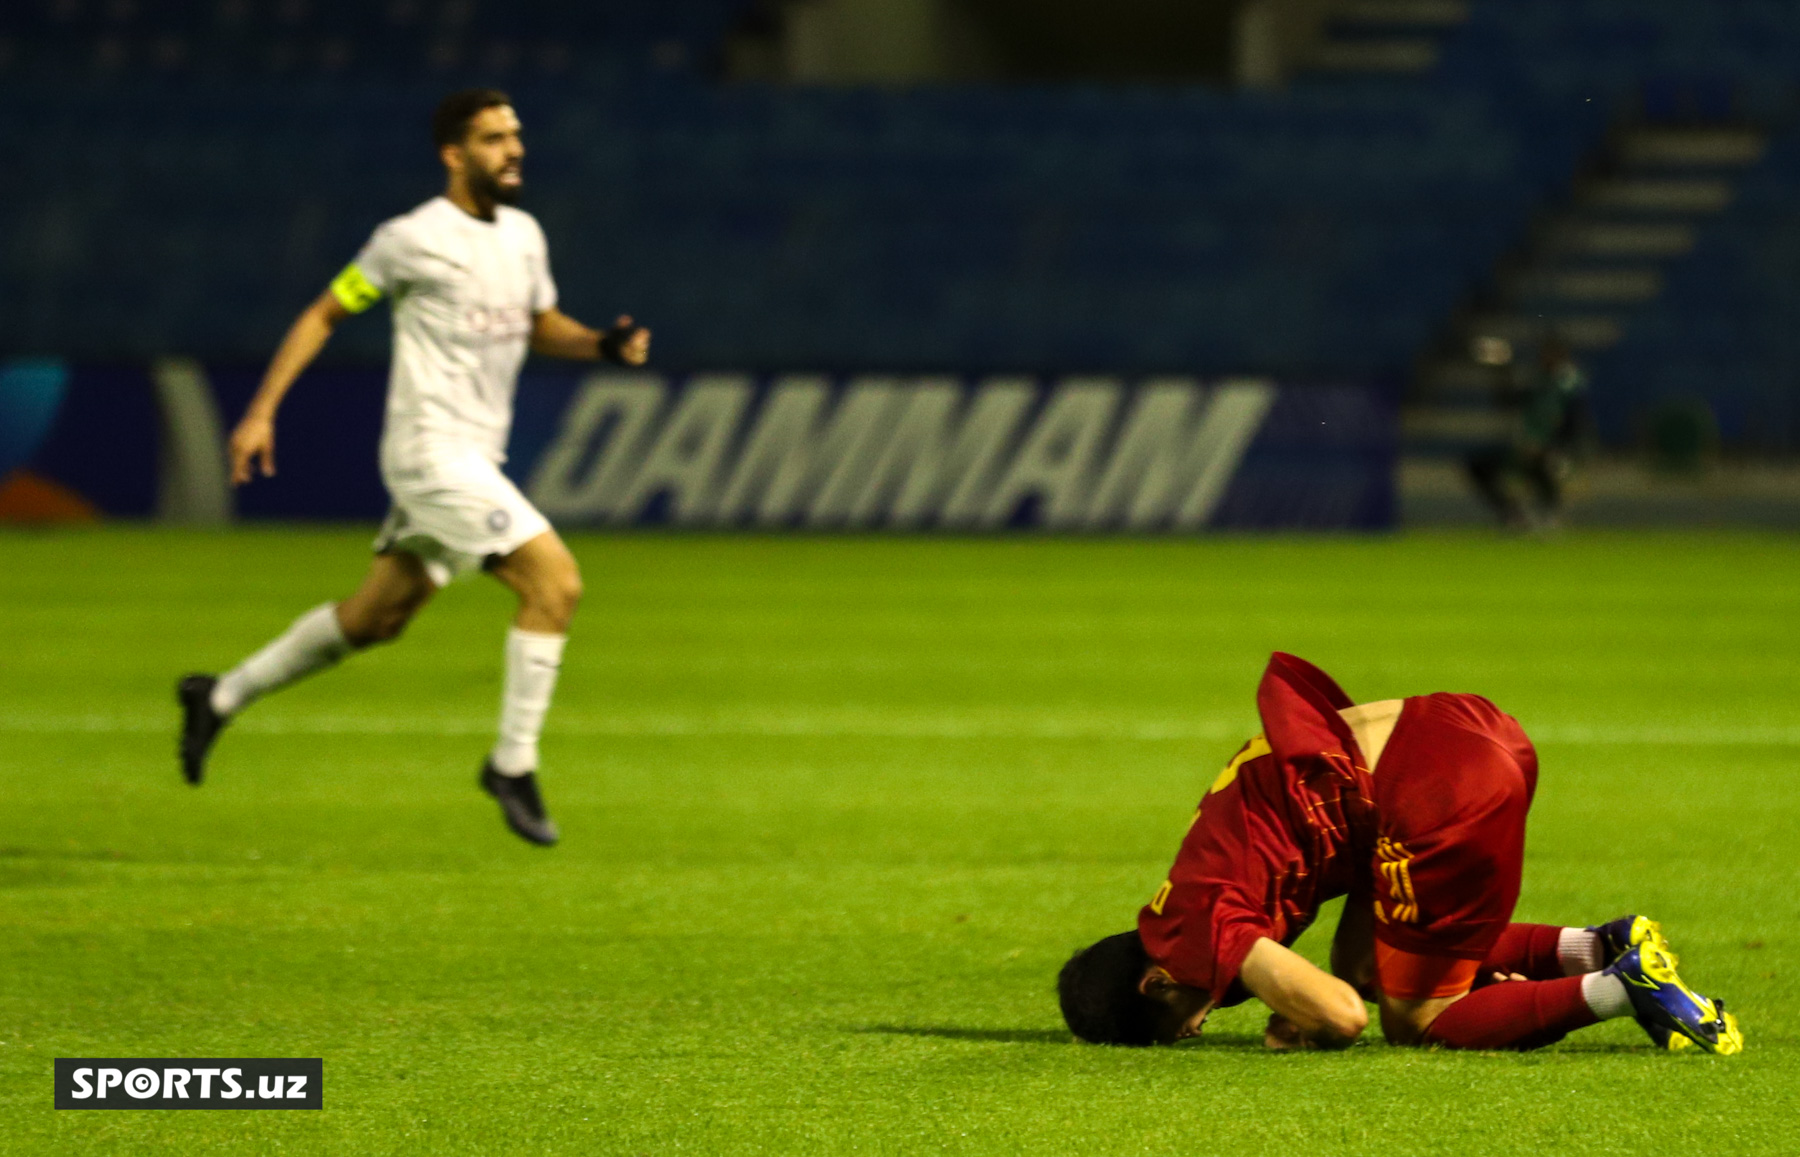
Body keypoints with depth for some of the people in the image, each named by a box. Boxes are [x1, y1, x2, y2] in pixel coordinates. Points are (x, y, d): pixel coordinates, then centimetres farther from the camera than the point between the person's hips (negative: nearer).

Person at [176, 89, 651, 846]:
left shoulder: (523, 235, 11)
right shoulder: (413, 239, -10)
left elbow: (543, 327, 25)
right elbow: (323, 315, -2)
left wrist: (605, 344, 4)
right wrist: (261, 411, -5)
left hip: (476, 459, 8)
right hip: (432, 449, -8)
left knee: (378, 616, 16)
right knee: (554, 581, -17)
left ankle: (219, 699, 31)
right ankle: (513, 765, -8)